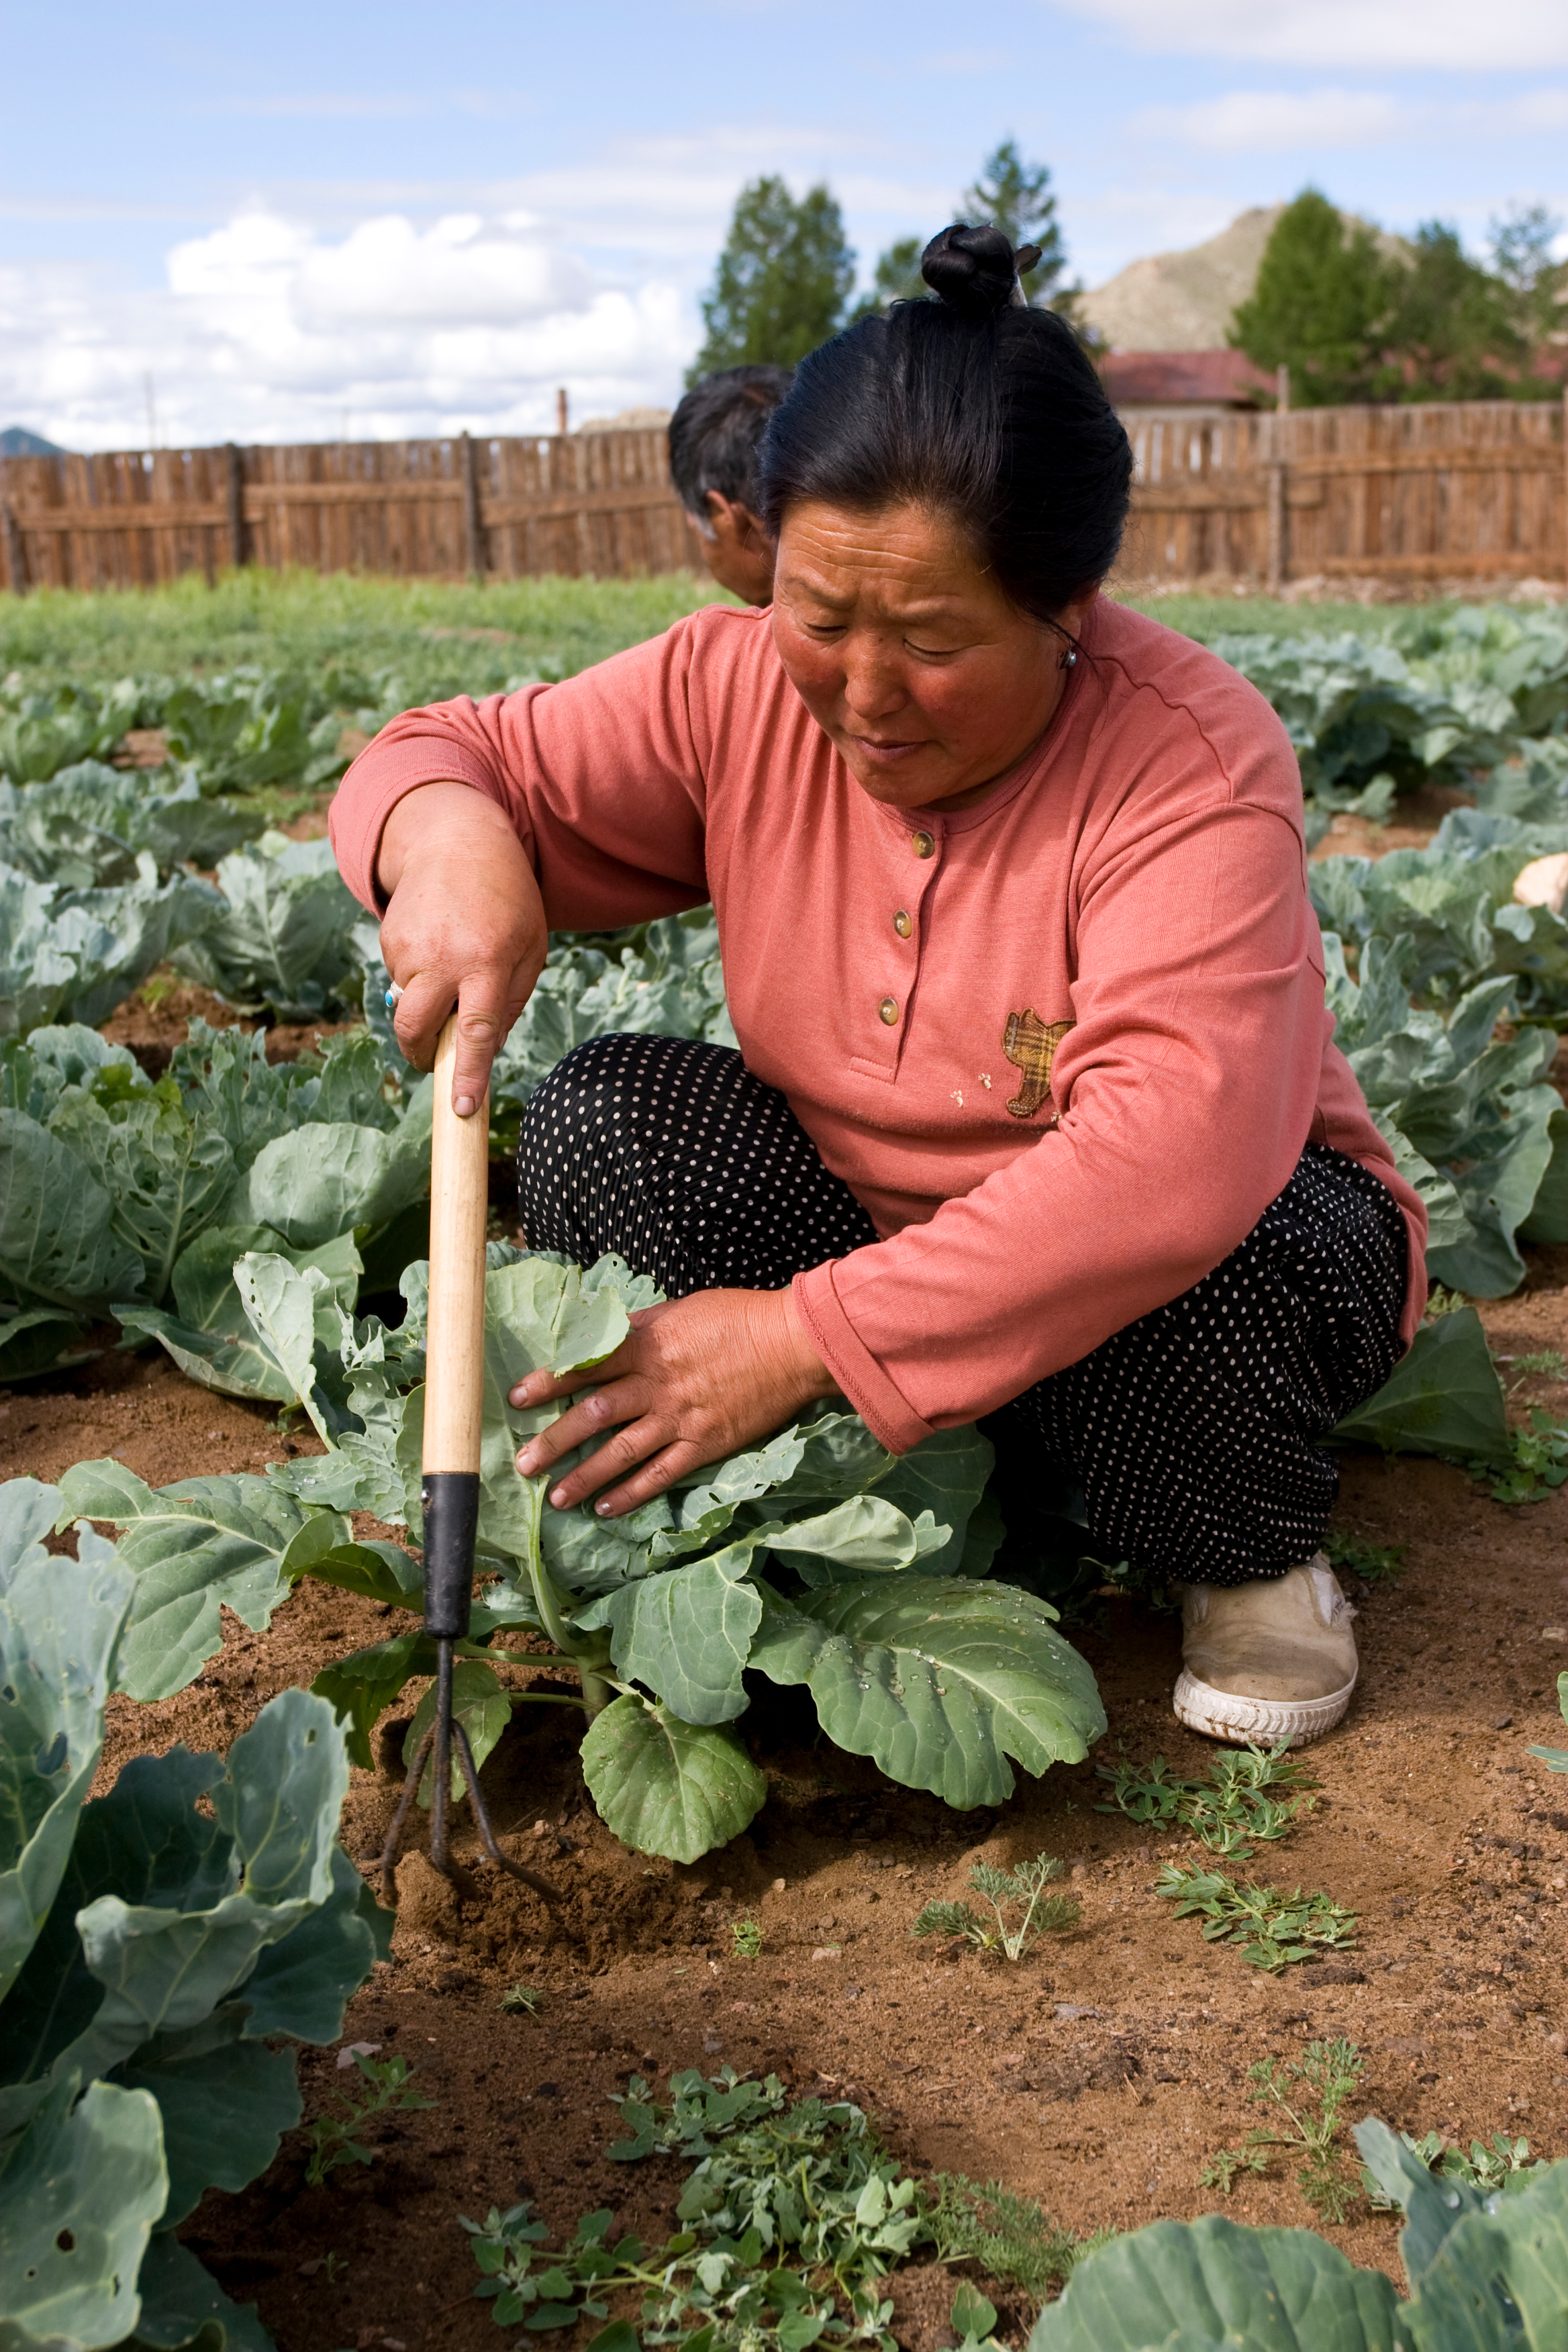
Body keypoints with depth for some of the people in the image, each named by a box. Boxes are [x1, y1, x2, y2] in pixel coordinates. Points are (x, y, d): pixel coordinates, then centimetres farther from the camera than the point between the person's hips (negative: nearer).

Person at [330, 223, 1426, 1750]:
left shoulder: (1189, 763, -29)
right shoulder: (739, 689, -13)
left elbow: (1180, 1162, -42)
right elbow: (450, 757, -5)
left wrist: (805, 1337, -43)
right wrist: (453, 835, -33)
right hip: (857, 1211, 4)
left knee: (1200, 1262, -37)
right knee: (601, 1122, -18)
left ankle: (1247, 1561, -3)